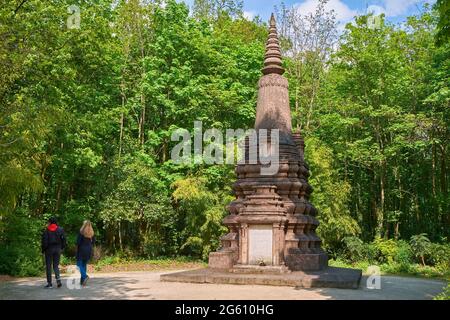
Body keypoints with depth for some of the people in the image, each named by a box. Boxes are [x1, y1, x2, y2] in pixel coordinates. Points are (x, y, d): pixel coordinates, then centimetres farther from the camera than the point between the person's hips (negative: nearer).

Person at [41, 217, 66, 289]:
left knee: (48, 266, 6)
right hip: (58, 249, 3)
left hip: (49, 249, -3)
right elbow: (64, 239, 2)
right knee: (56, 265, 11)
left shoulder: (46, 230, -7)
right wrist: (62, 248, 13)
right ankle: (58, 279, -11)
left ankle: (49, 283, 7)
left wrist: (43, 250, 2)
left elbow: (44, 241, -9)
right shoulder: (60, 229, 2)